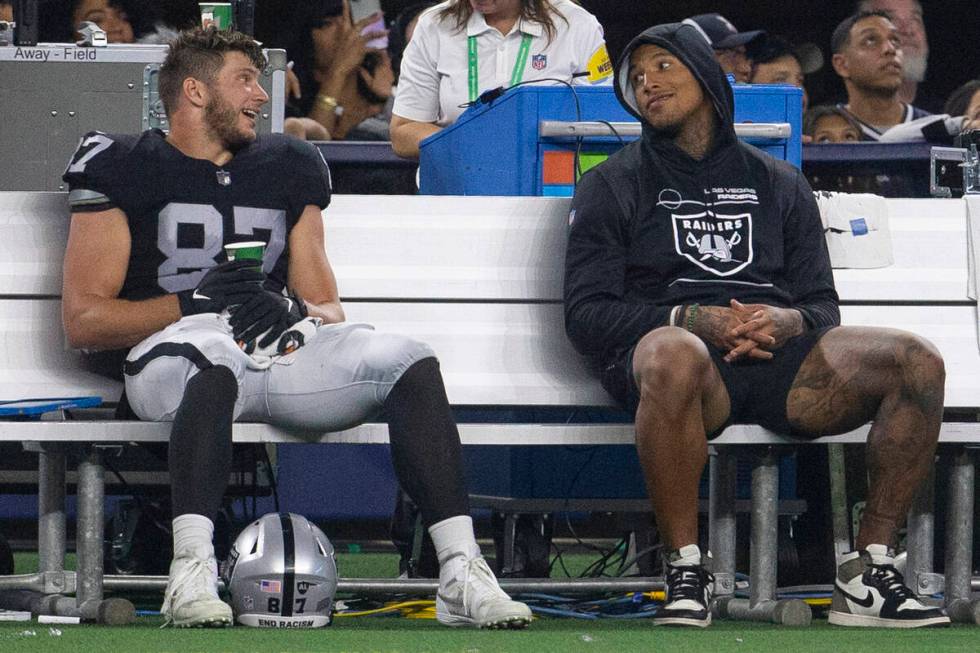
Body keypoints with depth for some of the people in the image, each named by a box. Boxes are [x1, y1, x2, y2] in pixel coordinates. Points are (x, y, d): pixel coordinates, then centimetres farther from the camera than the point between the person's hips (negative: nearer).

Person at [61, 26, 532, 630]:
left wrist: (289, 310, -6)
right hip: (175, 350, -5)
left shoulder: (288, 168, 23)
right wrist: (195, 302, -10)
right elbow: (84, 321, 0)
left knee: (410, 363, -20)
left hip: (282, 347, 5)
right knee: (215, 354, -41)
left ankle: (460, 574, -29)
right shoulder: (125, 170, 8)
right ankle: (192, 573, -50)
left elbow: (328, 310, 19)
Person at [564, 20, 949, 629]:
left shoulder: (780, 184, 25)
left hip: (778, 354, 3)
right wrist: (695, 320, -11)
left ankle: (869, 573, -19)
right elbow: (587, 315, 5)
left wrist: (787, 322, -8)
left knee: (919, 362, -24)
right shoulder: (613, 185, 16)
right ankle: (686, 570, -32)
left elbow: (823, 306, 19)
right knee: (674, 355, -43)